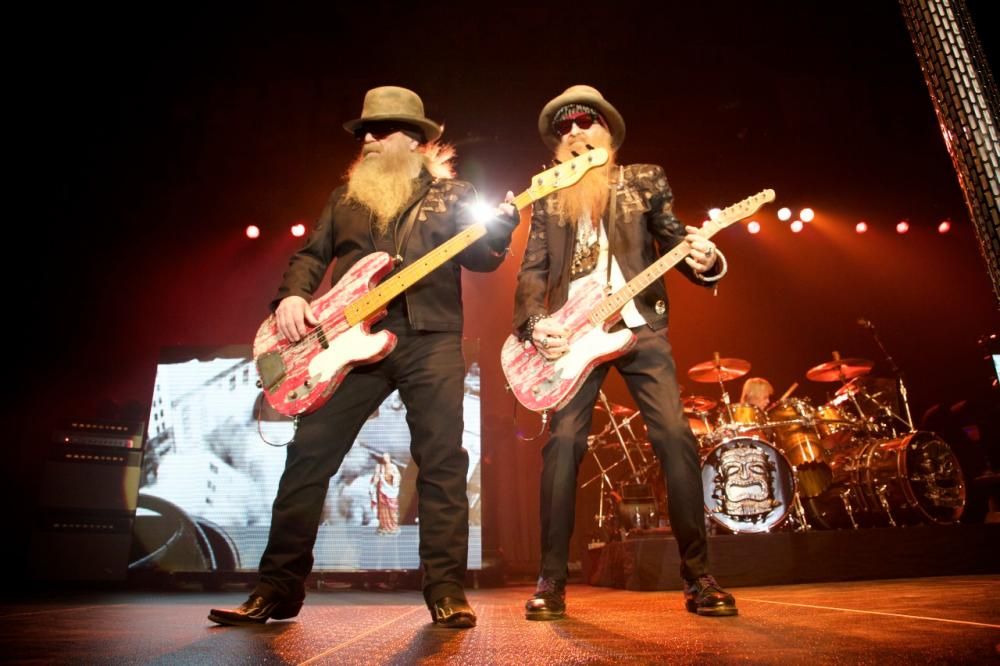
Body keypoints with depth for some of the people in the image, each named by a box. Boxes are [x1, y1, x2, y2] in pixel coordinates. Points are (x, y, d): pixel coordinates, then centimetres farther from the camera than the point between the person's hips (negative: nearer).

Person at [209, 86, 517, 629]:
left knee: (442, 461, -7)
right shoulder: (346, 196, 22)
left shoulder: (452, 193, 14)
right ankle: (278, 587, 11)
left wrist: (499, 227, -17)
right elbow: (312, 254, 19)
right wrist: (293, 295, -1)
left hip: (429, 337, -2)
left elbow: (481, 258, 5)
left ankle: (446, 592, 2)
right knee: (309, 454, -1)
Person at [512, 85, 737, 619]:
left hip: (639, 323, 0)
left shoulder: (646, 179, 12)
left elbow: (673, 240, 6)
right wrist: (535, 323, -10)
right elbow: (532, 269, 8)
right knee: (563, 442, -8)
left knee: (676, 437, -9)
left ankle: (698, 576, 3)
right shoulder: (548, 198, 14)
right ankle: (551, 581, 1)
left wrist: (704, 260, -18)